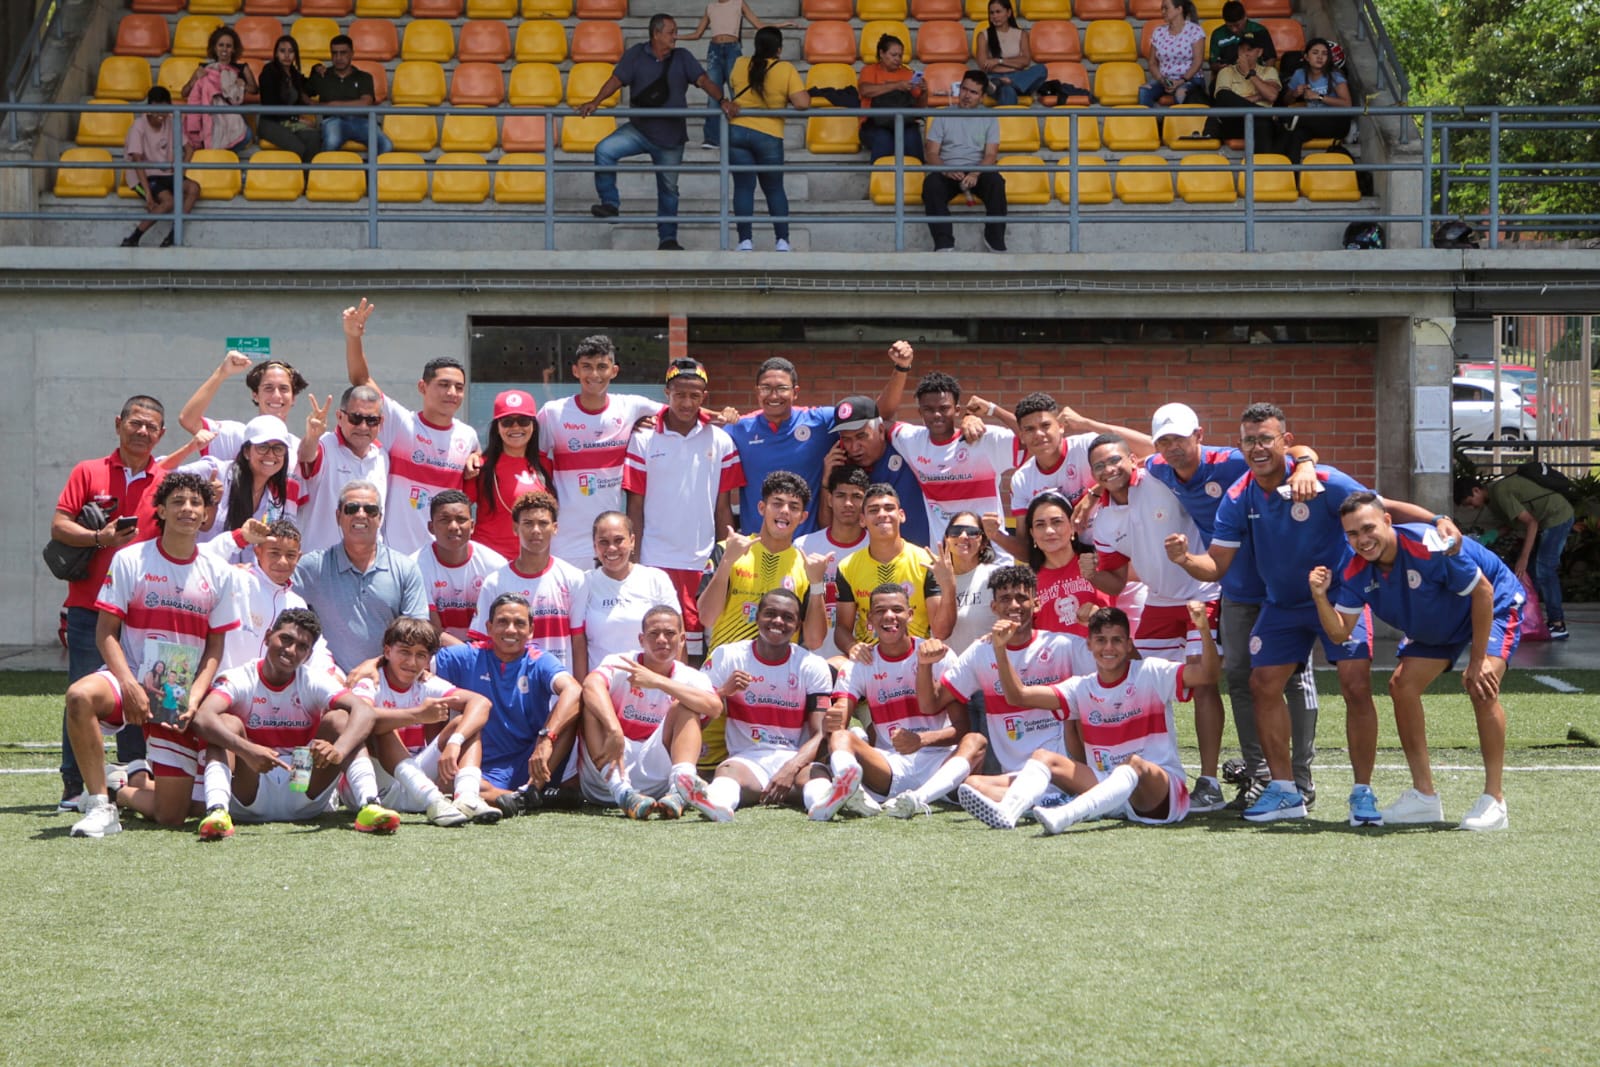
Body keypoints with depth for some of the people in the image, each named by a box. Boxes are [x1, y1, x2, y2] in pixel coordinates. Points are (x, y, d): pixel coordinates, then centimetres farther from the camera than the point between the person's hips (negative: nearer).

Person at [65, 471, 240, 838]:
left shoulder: (219, 574, 5)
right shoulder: (129, 560, -2)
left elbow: (214, 649, 7)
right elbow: (106, 632, -5)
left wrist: (193, 698, -9)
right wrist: (130, 686, -19)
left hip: (182, 697, 2)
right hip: (131, 680, -2)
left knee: (172, 815, -5)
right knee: (80, 696, -39)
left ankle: (130, 790, 32)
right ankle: (99, 806, -25)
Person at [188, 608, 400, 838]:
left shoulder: (314, 682, -1)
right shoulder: (238, 680, -6)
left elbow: (364, 712, -19)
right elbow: (203, 719, -27)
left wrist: (339, 750, -40)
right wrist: (246, 750, -45)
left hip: (304, 799, 2)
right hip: (251, 801, -2)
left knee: (340, 718, -14)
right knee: (227, 723, -22)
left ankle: (370, 806, -35)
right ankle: (216, 810, -46)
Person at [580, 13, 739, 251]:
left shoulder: (682, 58, 0)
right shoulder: (636, 55, -2)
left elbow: (702, 80, -8)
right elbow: (617, 79, -8)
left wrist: (722, 100, -26)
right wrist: (595, 102, -24)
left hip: (671, 136, 1)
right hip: (639, 130, -1)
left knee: (668, 189, 9)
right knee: (604, 151, -23)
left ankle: (668, 238, 21)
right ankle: (610, 204, -11)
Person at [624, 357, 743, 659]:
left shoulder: (720, 442, 5)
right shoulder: (643, 439, 1)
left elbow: (723, 506, 8)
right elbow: (635, 506, 3)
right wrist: (631, 562, -1)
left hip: (703, 564, 1)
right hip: (654, 563, -1)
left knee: (697, 651, 4)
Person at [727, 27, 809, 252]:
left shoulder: (740, 66, 2)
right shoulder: (786, 69, -7)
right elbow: (802, 103, -14)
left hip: (737, 130, 1)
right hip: (769, 136, -1)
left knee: (743, 187, 4)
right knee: (774, 189, 12)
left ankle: (745, 241, -2)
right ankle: (782, 241, 9)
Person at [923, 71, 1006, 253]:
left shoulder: (989, 118, 13)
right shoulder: (943, 116, 14)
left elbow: (991, 154, 1)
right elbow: (932, 153, 6)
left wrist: (975, 174, -21)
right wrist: (945, 170, -17)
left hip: (978, 171, 0)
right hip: (947, 172, 0)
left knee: (996, 181, -34)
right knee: (931, 183, -35)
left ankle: (995, 241, -27)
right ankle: (944, 245, -43)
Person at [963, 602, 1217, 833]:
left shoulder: (1151, 674, -2)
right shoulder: (1082, 688, 9)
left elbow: (1208, 675, -16)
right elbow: (1018, 695, 3)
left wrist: (1204, 630, -32)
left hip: (1160, 791, -5)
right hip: (1105, 787, 5)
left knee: (1133, 764, -37)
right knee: (1043, 756, -10)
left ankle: (1063, 816, -60)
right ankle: (1006, 811, -41)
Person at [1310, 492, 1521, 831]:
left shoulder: (1430, 546, -37)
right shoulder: (1357, 573, -17)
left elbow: (1483, 591, -27)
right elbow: (1339, 631, -13)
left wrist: (1477, 661, -24)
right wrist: (1320, 597, -33)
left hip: (1495, 605, -7)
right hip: (1437, 626, 7)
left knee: (1481, 688, -27)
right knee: (1402, 686, -4)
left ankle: (1494, 799, -17)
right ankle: (1424, 796, 7)